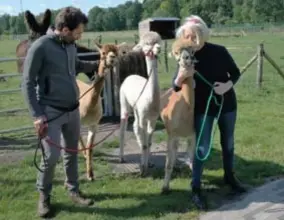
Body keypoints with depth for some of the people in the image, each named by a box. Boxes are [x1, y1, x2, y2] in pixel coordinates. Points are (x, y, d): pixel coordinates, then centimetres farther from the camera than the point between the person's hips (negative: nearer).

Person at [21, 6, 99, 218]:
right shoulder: (40, 47, -16)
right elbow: (28, 83, -13)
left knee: (72, 152, 14)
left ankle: (73, 190, 30)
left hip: (73, 109, 7)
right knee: (52, 156, -6)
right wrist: (37, 115, -17)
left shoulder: (71, 45, 4)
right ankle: (44, 196, 16)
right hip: (51, 112, -6)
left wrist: (98, 64, 15)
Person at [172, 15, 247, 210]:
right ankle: (196, 189, 6)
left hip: (227, 103, 2)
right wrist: (181, 75, -35)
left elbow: (236, 72, 0)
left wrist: (228, 85, -20)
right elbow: (176, 86, -14)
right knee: (202, 148, -4)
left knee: (228, 144, 17)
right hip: (203, 107, -2)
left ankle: (230, 176, 40)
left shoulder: (219, 51, -11)